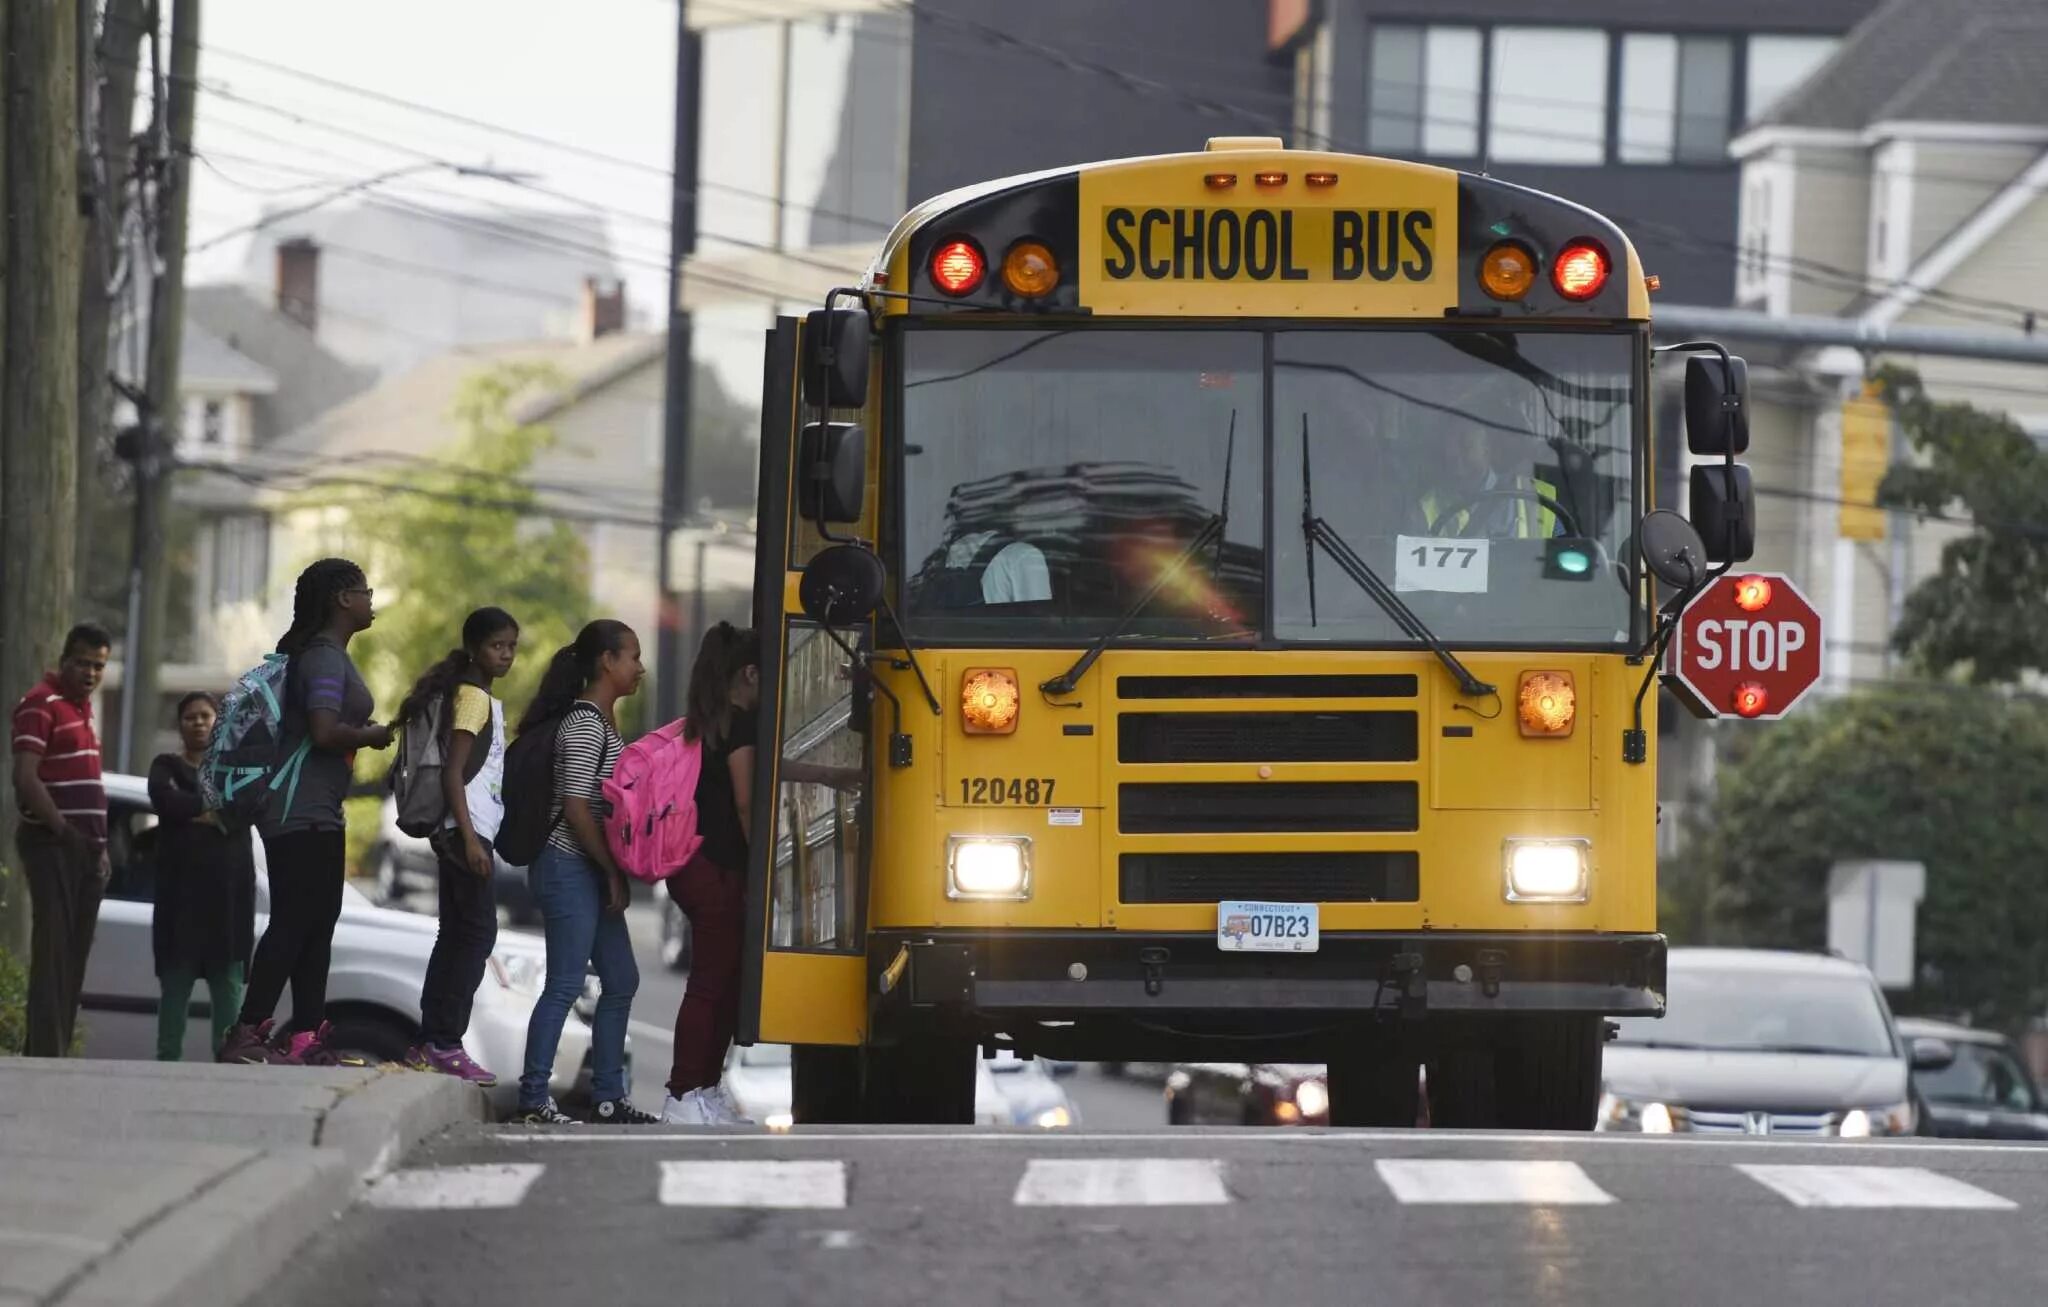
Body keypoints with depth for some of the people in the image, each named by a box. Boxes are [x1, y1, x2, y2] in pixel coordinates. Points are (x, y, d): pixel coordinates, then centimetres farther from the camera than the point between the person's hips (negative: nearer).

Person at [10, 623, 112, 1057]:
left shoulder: (82, 707, 19)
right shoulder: (41, 705, -9)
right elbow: (25, 778, -18)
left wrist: (99, 844, 17)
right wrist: (63, 831, -23)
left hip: (85, 847, 9)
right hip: (51, 844, -9)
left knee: (75, 955, 7)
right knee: (53, 951, -13)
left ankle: (54, 1049, 10)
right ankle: (46, 1053, -16)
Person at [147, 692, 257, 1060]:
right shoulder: (166, 766, 14)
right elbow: (165, 800, -8)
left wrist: (194, 811, -9)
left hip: (228, 887, 1)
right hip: (181, 885, -1)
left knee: (228, 976, -5)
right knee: (176, 975, -5)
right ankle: (167, 1058, -5)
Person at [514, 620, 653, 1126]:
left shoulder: (605, 721, 16)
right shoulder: (584, 724, -15)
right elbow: (576, 807, -19)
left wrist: (615, 873, 10)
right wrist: (613, 871, -13)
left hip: (593, 872, 10)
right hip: (568, 869, -10)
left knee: (620, 981, 12)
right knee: (565, 984, -9)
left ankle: (608, 1097, 18)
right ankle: (534, 1099, -6)